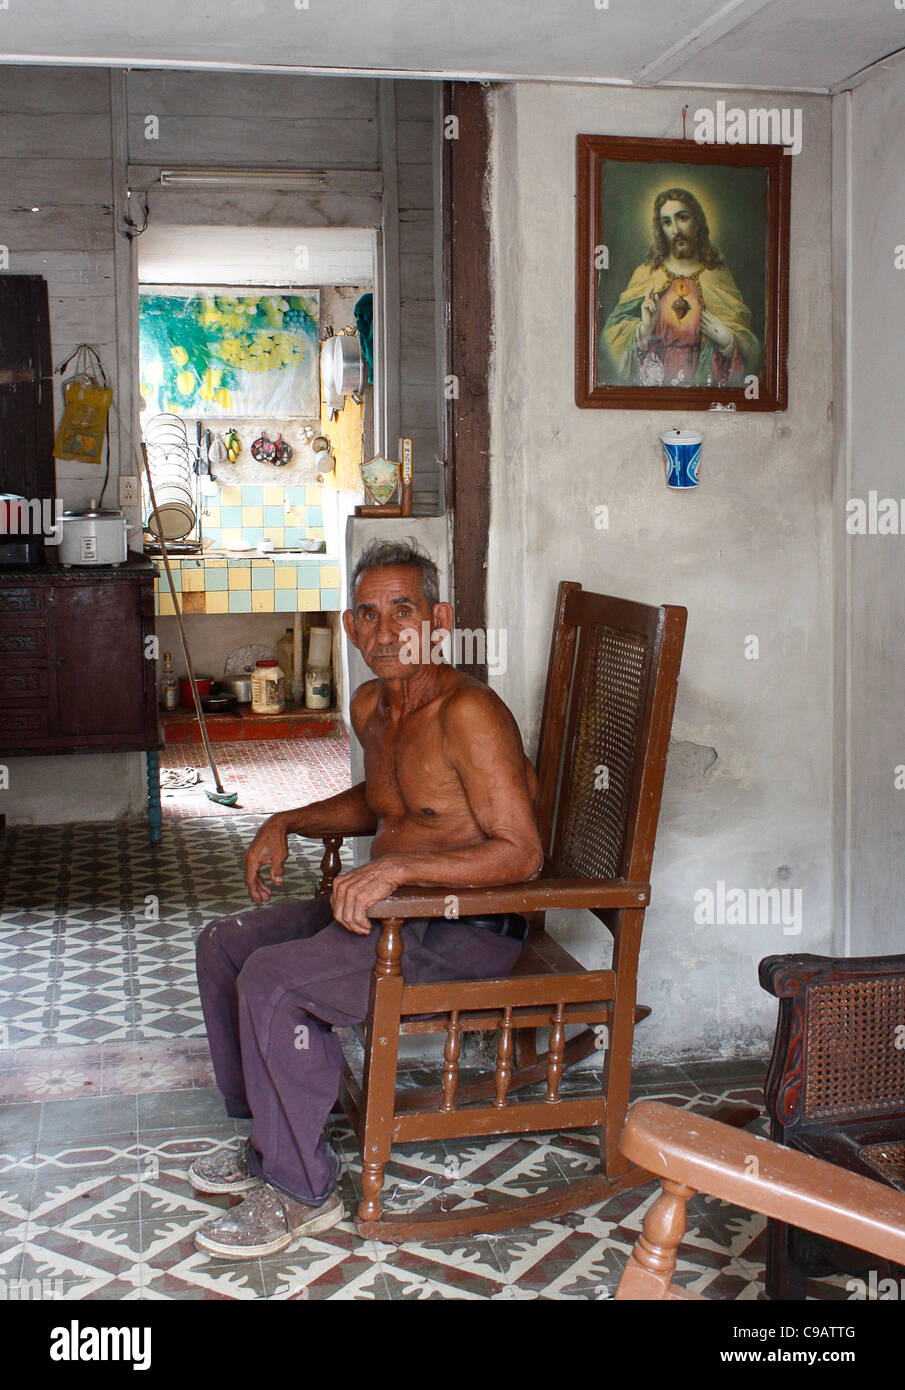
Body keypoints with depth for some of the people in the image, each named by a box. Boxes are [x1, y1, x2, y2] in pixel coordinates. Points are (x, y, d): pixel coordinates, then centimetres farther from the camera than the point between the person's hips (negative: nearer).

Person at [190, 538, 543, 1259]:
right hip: (390, 905, 10)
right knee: (224, 944, 9)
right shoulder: (371, 706, 8)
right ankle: (270, 1138, 20)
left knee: (274, 980, -24)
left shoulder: (467, 712, -21)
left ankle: (303, 1191, -6)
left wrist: (397, 867, -31)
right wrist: (287, 822, 15)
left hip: (469, 928, -10)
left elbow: (521, 854, -26)